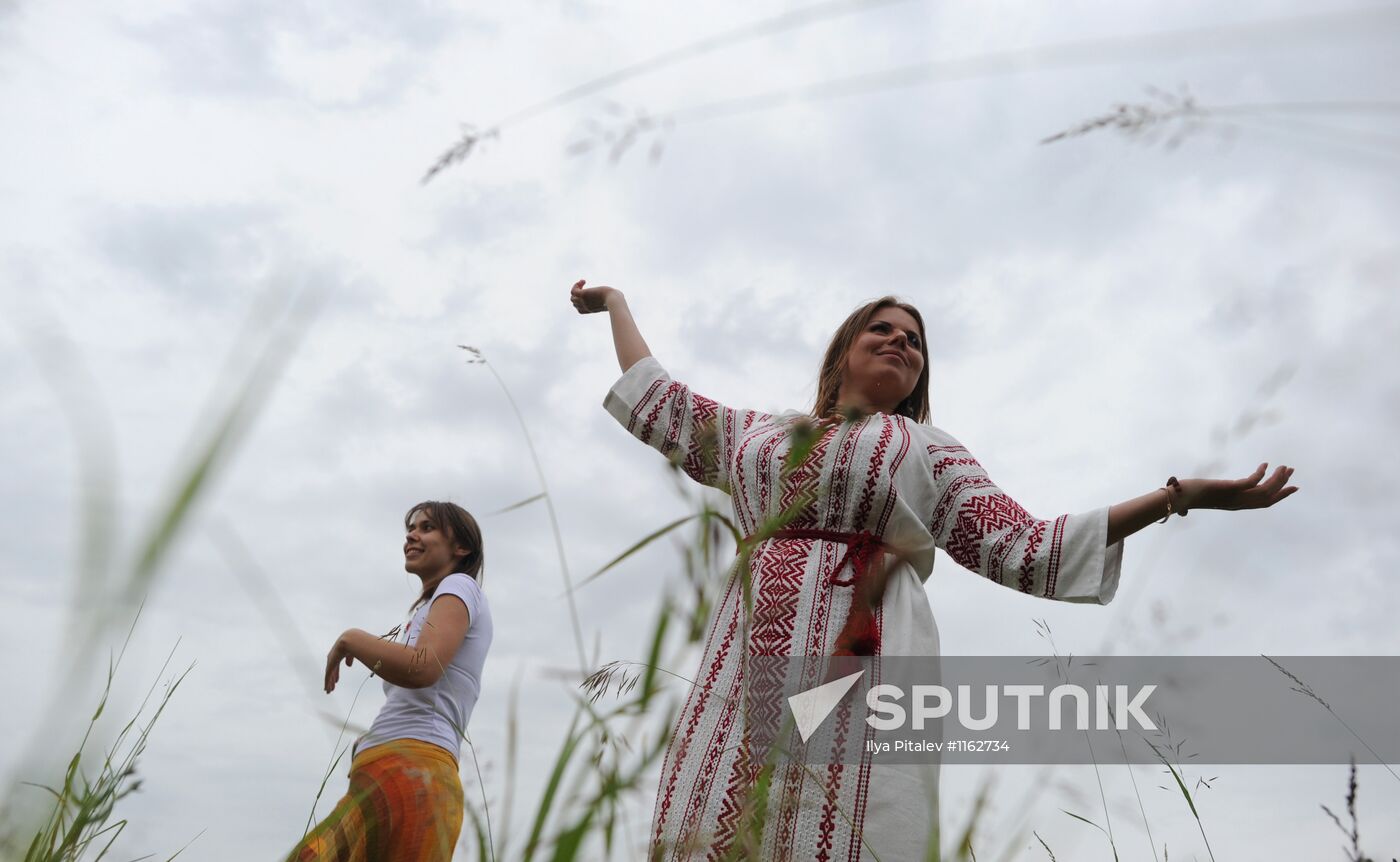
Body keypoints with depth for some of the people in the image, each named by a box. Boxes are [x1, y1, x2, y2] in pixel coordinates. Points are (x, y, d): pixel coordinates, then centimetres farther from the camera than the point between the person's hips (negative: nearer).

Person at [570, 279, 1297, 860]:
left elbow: (1026, 549, 14)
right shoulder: (757, 433, 29)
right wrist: (617, 304, 48)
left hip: (864, 652, -2)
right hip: (750, 655, 3)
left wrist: (1176, 494, 11)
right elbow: (656, 401, 37)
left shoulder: (929, 451, 21)